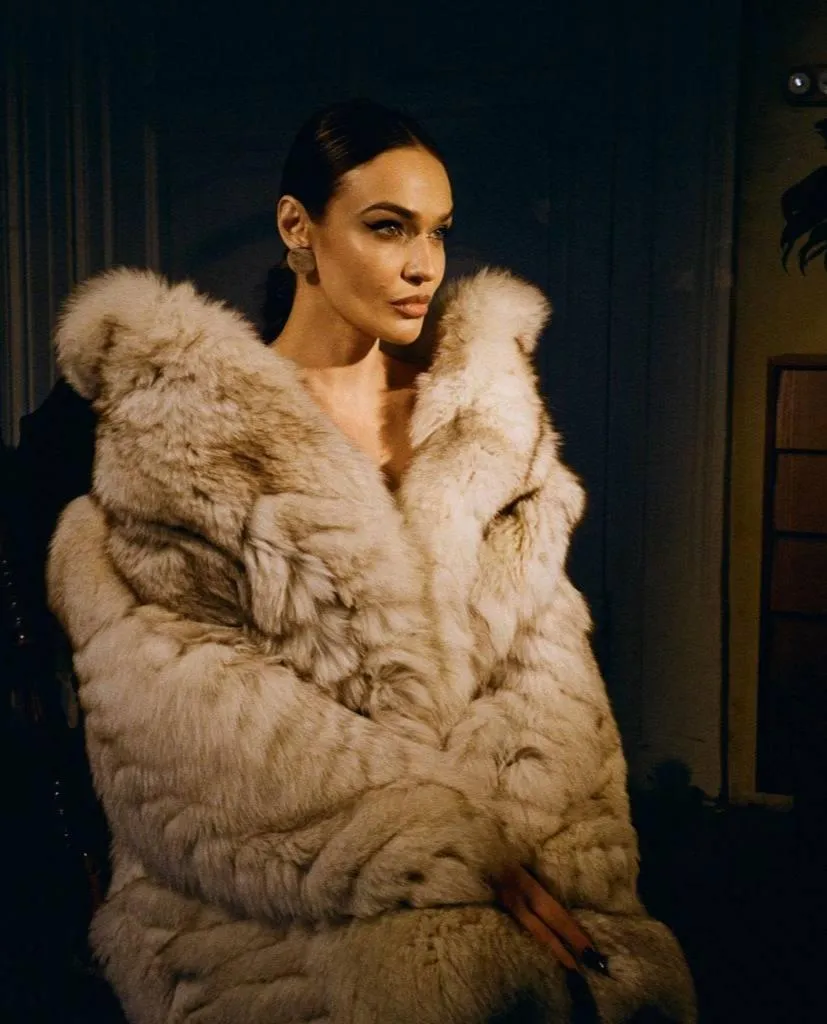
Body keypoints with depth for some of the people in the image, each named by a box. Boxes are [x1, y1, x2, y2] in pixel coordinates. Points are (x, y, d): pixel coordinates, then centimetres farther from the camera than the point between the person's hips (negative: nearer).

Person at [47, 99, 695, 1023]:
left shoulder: (487, 403, 5)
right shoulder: (176, 420, -7)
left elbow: (541, 654, 0)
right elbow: (179, 706, -15)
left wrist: (559, 863, -15)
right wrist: (455, 854, -20)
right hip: (279, 930, -3)